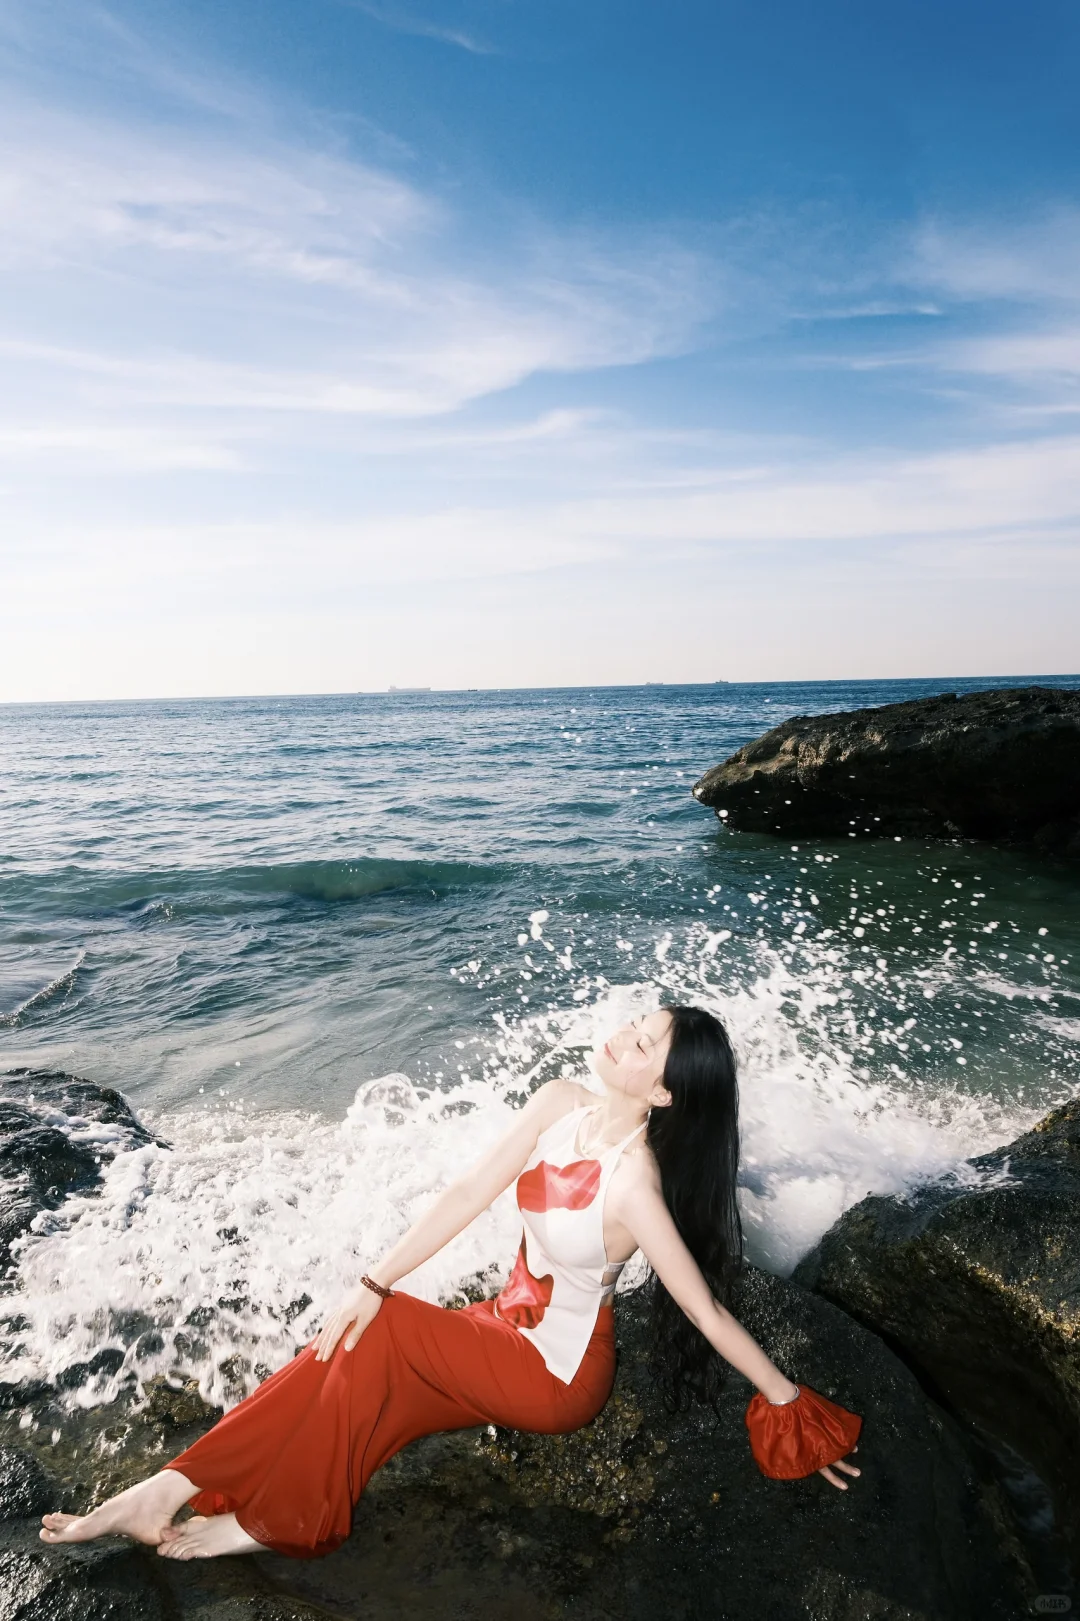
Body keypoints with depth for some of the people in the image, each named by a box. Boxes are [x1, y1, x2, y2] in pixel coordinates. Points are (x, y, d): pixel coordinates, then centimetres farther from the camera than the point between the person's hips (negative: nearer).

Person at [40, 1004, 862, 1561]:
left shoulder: (634, 1177, -31)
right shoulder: (560, 1103, -11)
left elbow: (706, 1308, -22)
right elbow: (471, 1193, -9)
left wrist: (791, 1405, -16)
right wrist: (373, 1283, -11)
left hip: (560, 1373, -6)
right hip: (513, 1330, 6)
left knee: (383, 1335, -19)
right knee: (357, 1351, -8)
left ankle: (281, 1518, -1)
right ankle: (173, 1488, 1)